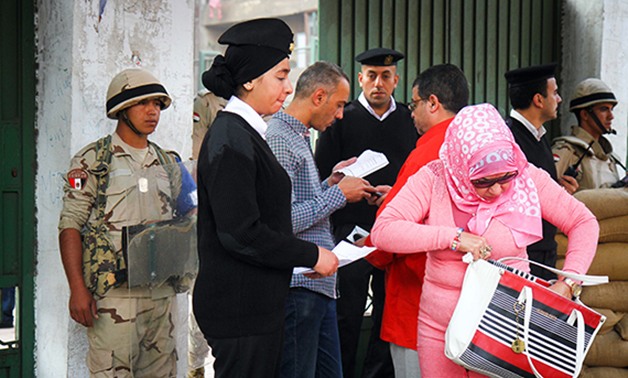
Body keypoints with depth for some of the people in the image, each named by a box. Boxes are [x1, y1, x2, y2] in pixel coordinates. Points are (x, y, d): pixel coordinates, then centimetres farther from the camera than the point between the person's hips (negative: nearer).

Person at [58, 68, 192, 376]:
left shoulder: (168, 163, 15)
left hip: (161, 292, 6)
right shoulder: (92, 161, -1)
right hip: (114, 294, -6)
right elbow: (70, 226, -6)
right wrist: (78, 289, -14)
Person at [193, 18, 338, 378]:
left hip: (258, 304, 10)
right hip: (240, 306, -10)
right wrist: (311, 255, -13)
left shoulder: (246, 134, 15)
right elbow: (240, 234, -22)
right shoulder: (230, 142, -17)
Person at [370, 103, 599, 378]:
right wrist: (454, 237, -24)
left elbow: (584, 223, -2)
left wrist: (567, 282, -16)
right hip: (440, 328, 1)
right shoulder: (433, 179, -10)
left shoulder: (527, 179, -9)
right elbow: (382, 231, -19)